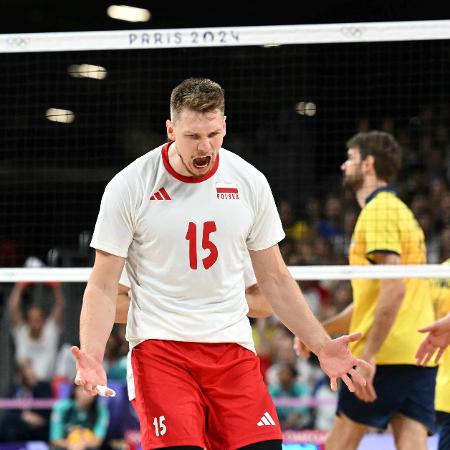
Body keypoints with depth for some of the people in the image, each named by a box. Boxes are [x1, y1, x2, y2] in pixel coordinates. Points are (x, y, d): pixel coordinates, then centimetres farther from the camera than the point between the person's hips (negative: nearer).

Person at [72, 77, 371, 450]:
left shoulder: (250, 182, 5)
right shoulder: (129, 186, -5)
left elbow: (275, 279, 14)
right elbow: (103, 286, -3)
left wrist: (321, 345, 7)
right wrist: (91, 357, -18)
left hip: (232, 346, 3)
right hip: (159, 345, -3)